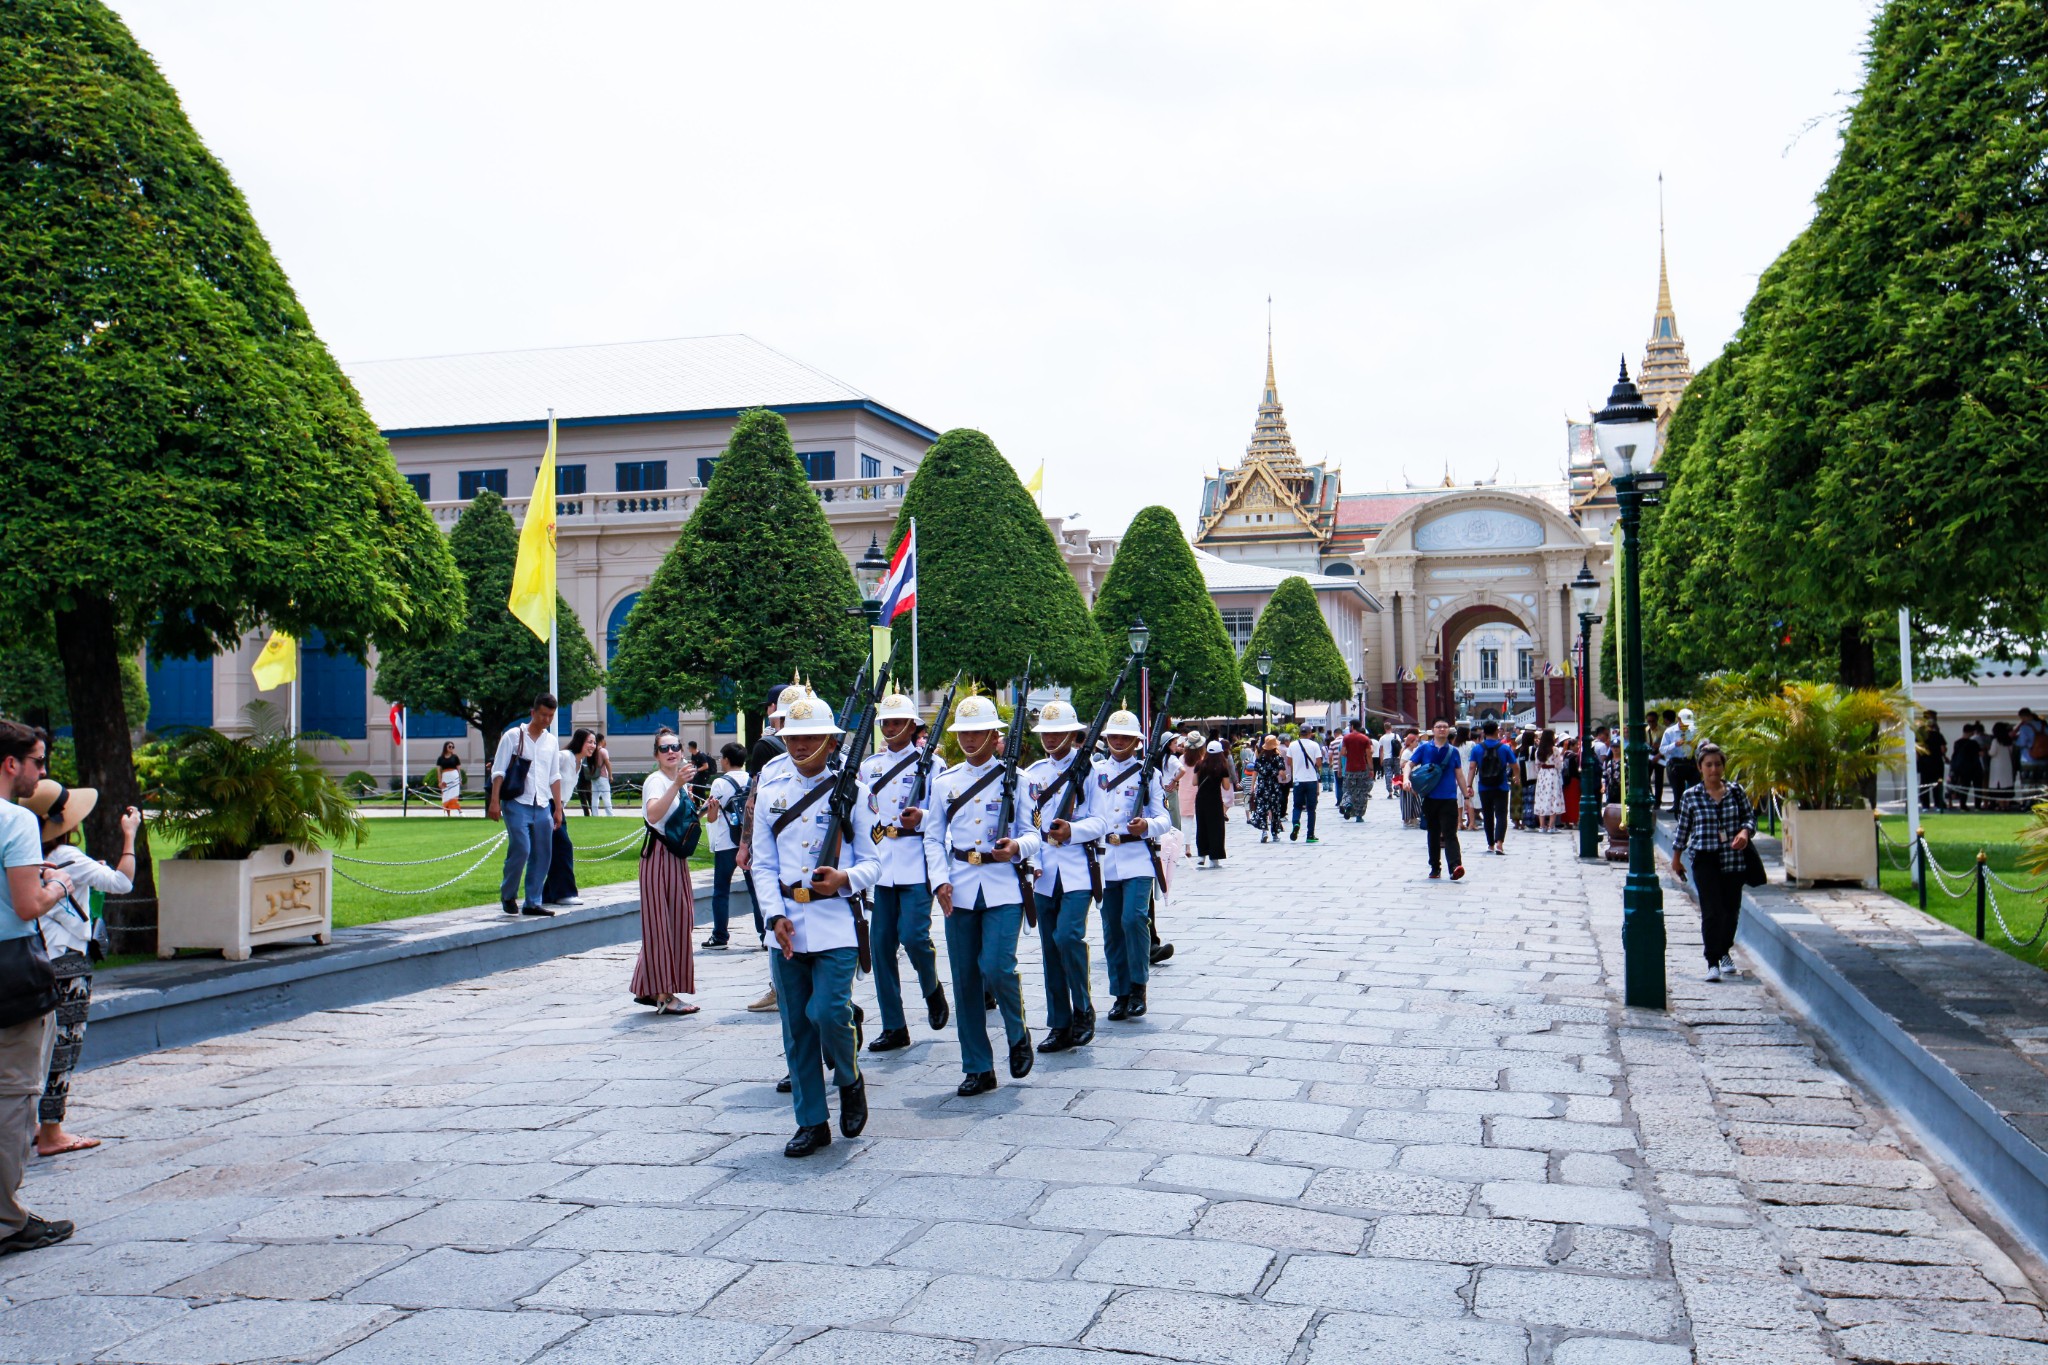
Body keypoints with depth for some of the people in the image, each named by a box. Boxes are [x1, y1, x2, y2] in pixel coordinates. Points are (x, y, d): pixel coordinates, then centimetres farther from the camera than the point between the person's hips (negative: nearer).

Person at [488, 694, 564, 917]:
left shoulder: (551, 741, 14)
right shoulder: (513, 736, 0)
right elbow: (498, 771, -3)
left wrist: (558, 808, 15)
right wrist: (494, 801, -12)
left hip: (542, 806, 5)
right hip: (517, 804, -5)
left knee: (542, 855, 3)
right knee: (521, 850, -14)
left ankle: (533, 902, 11)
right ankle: (508, 894, 7)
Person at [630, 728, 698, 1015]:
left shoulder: (681, 783, 15)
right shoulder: (655, 781, -11)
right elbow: (654, 814, -31)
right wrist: (677, 786, -39)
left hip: (676, 856, 9)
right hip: (658, 854, -9)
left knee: (676, 921, 10)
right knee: (660, 921, -5)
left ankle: (649, 990, 19)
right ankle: (662, 994, -1)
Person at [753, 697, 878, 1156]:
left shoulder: (851, 790, 1)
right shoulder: (771, 791, 8)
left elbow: (873, 863, 3)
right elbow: (763, 864, 8)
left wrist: (845, 879, -18)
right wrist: (776, 916, -5)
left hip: (835, 923, -3)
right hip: (787, 926, 3)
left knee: (828, 1011, -15)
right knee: (796, 1027, 6)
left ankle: (850, 1080, 16)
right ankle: (811, 1122, 17)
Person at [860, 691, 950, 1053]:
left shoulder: (931, 763, 1)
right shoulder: (868, 766, 14)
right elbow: (860, 811, 21)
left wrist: (922, 819, -20)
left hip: (917, 864, -4)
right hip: (880, 866, 4)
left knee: (913, 935, -14)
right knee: (882, 944, 2)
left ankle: (932, 989, 19)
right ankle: (894, 1027, 11)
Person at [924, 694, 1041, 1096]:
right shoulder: (944, 782, 9)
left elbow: (1033, 834, 4)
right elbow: (933, 839, 9)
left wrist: (1017, 846, -19)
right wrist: (940, 881, -5)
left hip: (1003, 888, -3)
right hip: (959, 892, 3)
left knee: (996, 967, -16)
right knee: (965, 979, 4)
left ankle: (1018, 1033, 14)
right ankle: (978, 1068, 14)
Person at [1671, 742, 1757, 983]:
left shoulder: (1736, 791, 4)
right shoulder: (1690, 796, 0)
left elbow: (1750, 816, 9)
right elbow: (1683, 828, 9)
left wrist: (1745, 832, -13)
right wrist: (1676, 858, 13)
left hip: (1733, 859, 3)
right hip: (1704, 859, -2)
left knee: (1732, 909, 10)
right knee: (1712, 911, -11)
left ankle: (1724, 951, 35)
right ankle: (1712, 963, -7)